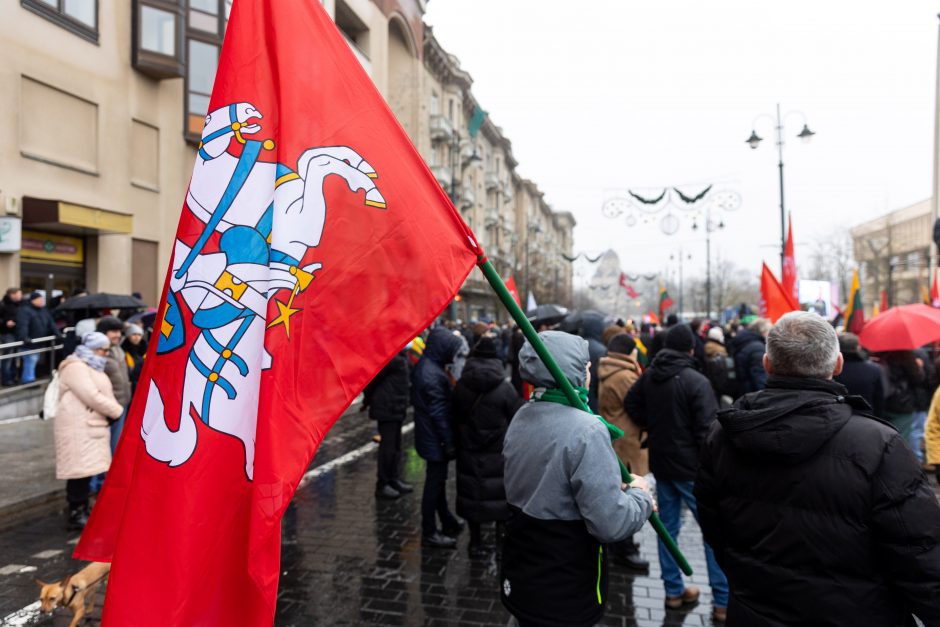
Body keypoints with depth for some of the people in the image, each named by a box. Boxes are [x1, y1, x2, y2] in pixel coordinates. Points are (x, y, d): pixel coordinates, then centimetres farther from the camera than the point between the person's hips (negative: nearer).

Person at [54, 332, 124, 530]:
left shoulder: (92, 367, 20)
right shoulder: (76, 367, -12)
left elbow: (103, 395, 21)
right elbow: (92, 397, -19)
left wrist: (113, 411, 3)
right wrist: (118, 411, -9)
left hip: (92, 426, 10)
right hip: (78, 427, -10)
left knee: (87, 470, 13)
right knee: (80, 470, -8)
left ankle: (82, 512, 21)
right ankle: (76, 515, -2)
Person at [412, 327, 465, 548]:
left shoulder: (424, 366, 7)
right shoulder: (433, 374, -24)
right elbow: (438, 412, -23)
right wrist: (448, 442, -18)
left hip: (429, 436, 10)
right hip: (436, 438, -10)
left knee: (437, 479, 20)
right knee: (435, 482, 1)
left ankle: (448, 522, 35)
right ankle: (429, 532, 12)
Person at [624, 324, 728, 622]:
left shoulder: (648, 376, 2)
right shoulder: (696, 381, -18)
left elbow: (631, 404, 13)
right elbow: (707, 429, -19)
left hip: (661, 462, 6)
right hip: (691, 465, -6)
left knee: (668, 526, 14)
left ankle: (673, 591, 22)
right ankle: (723, 601, 6)